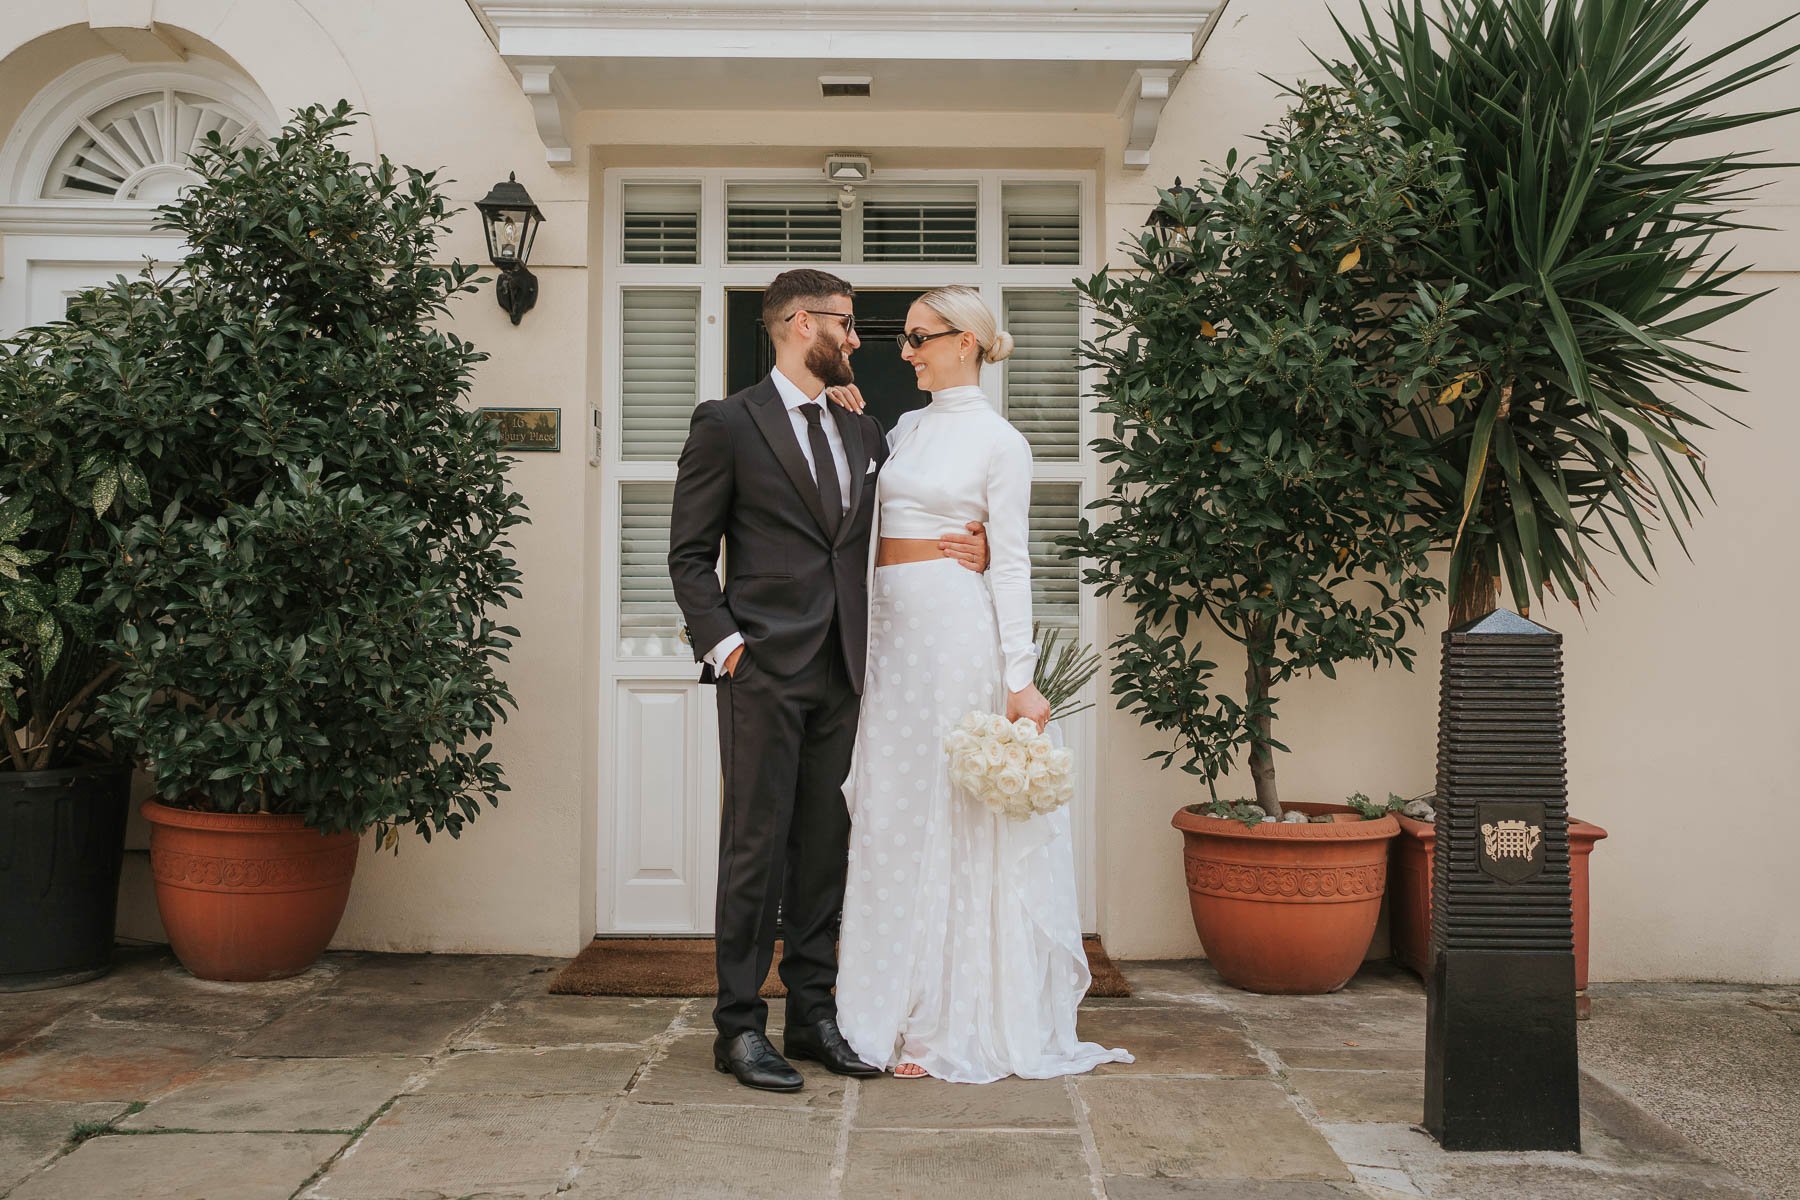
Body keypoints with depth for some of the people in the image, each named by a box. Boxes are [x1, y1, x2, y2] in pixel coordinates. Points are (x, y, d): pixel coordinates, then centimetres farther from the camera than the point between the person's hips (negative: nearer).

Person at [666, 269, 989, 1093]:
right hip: (764, 669, -5)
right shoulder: (728, 423, 0)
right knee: (756, 844, -3)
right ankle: (740, 1025, 7)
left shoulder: (863, 434, 18)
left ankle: (812, 1014, 19)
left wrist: (969, 553, 1)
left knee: (826, 844, 9)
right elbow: (691, 553, -1)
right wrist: (723, 641, -12)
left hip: (842, 672, 6)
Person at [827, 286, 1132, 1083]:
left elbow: (1012, 562, -7)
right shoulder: (907, 429, 16)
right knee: (894, 813, 7)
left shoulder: (998, 441, -3)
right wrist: (852, 425, 9)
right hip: (892, 628, 7)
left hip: (955, 625, -7)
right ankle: (908, 1009, 18)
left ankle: (959, 1022, 8)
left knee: (956, 815, -2)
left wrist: (1020, 680, -13)